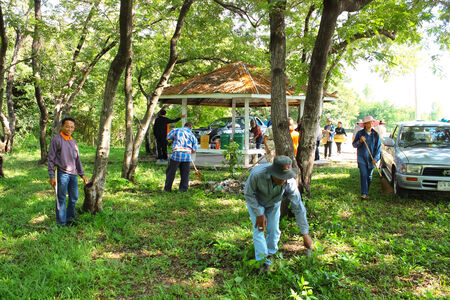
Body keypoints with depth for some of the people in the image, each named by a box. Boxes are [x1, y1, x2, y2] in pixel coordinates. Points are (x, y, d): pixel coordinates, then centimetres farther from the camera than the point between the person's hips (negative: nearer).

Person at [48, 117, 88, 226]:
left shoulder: (73, 141, 15)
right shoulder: (56, 140, -5)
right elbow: (51, 159, -7)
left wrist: (82, 174, 17)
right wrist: (51, 176, -11)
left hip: (73, 174, 7)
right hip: (62, 174, -6)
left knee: (74, 198, 12)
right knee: (61, 199, 1)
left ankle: (70, 219, 27)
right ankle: (61, 223, 10)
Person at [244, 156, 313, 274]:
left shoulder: (290, 182, -35)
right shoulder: (257, 174, -43)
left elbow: (299, 207, -27)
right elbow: (248, 194, -25)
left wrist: (305, 234, -26)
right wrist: (259, 214, -25)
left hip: (273, 203, 2)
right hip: (255, 201, -2)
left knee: (274, 230, 4)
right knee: (259, 230, -11)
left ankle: (270, 253, 30)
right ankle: (263, 262, -1)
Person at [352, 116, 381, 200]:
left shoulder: (376, 135, 4)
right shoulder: (360, 133, 1)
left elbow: (378, 147, 5)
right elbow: (354, 145, 5)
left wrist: (375, 158, -5)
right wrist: (360, 141, -16)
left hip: (371, 159, 2)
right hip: (362, 158, -2)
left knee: (369, 176, 9)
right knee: (363, 175, -13)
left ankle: (367, 192, 24)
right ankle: (364, 193, -16)